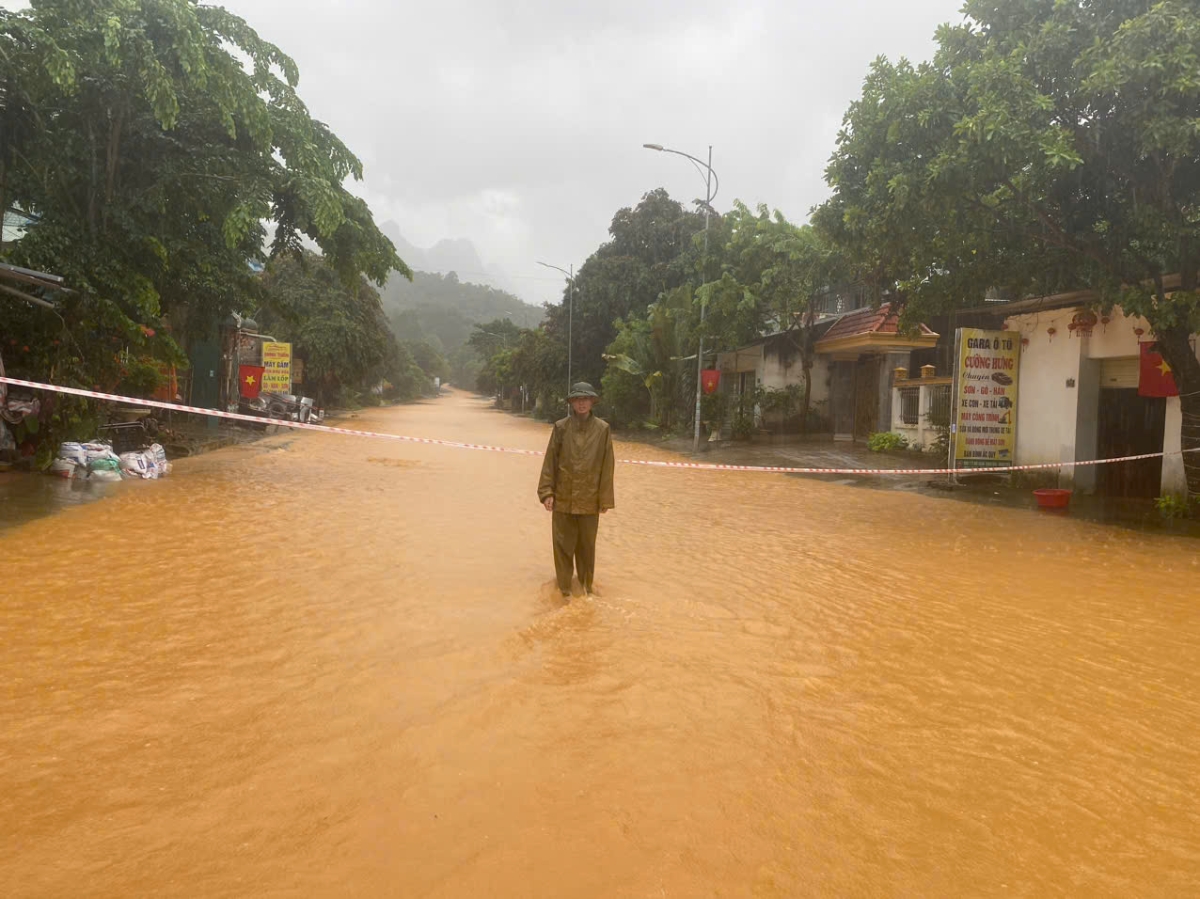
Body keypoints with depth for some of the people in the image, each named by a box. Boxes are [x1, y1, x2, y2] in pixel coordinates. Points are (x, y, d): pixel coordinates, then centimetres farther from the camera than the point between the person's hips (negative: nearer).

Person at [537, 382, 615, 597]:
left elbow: (607, 466, 1)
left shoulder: (602, 429, -2)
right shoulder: (561, 427, -1)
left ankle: (586, 585, 26)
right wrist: (547, 492, -4)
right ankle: (564, 587, 17)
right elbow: (550, 461, 1)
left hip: (589, 499, 0)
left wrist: (605, 499, 0)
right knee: (563, 543, 5)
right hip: (563, 498, 0)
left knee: (587, 544, 10)